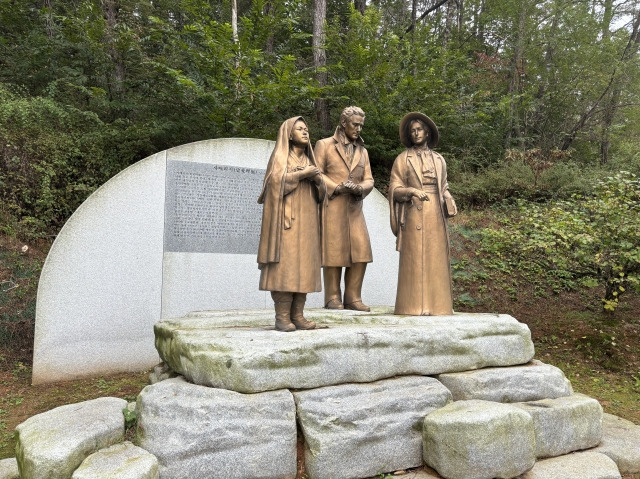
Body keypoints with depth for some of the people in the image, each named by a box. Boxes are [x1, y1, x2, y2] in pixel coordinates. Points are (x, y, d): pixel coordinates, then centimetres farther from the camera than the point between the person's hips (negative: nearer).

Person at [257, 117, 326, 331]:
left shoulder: (309, 159, 21)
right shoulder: (280, 156, 4)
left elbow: (321, 191, 14)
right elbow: (276, 181, -13)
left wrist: (317, 178, -6)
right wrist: (303, 174, -11)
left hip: (306, 219, 6)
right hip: (286, 218, -6)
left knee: (304, 265, 0)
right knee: (285, 264, -11)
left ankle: (297, 315, 3)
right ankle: (282, 316, -9)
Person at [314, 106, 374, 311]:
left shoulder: (362, 151, 21)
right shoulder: (324, 145, 7)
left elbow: (368, 179, 13)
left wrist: (360, 188, -10)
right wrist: (337, 188, -13)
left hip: (354, 208, 4)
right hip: (331, 206, -4)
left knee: (360, 251, -4)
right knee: (333, 251, -3)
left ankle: (353, 297, 5)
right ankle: (333, 297, 7)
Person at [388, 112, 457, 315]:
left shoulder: (438, 159, 15)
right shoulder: (402, 159, 5)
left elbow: (444, 188, 17)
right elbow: (395, 190, -1)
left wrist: (449, 201, -4)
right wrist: (411, 191, -20)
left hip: (435, 216, 4)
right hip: (413, 216, -3)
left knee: (435, 259, 4)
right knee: (414, 259, -5)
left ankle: (436, 304, 11)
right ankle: (414, 305, 0)